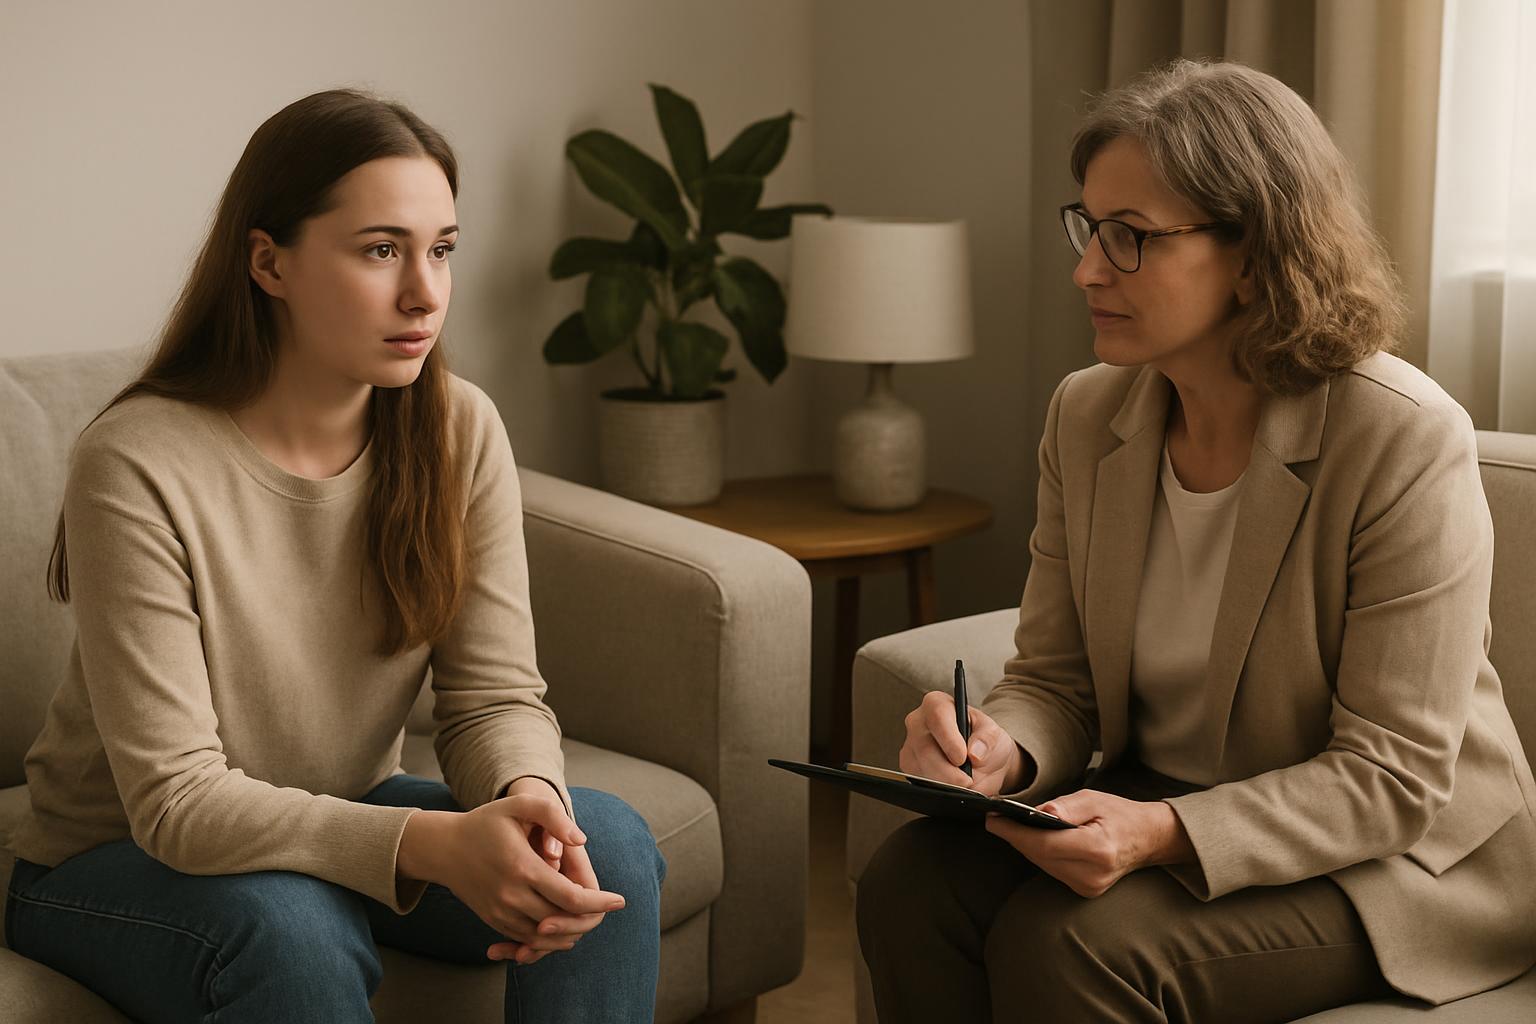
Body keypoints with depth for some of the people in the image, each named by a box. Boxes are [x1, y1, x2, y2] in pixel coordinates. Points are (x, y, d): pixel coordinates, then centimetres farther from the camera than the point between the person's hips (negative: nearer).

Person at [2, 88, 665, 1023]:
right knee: (294, 929, -37)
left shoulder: (460, 431, -10)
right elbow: (174, 798, -27)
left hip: (344, 820, 5)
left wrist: (529, 795, -33)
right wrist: (433, 845, -40)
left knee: (611, 844, -19)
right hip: (118, 863, -5)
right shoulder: (137, 468, -25)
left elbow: (495, 695, -8)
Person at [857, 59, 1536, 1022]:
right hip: (1160, 798, 6)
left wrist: (1168, 834, -34)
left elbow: (1392, 778, -20)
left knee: (1070, 939, -30)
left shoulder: (1406, 442, -21)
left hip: (1402, 859, -5)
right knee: (910, 887, -20)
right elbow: (1054, 680, 4)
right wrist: (1001, 749, -21)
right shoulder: (1086, 415, -1)